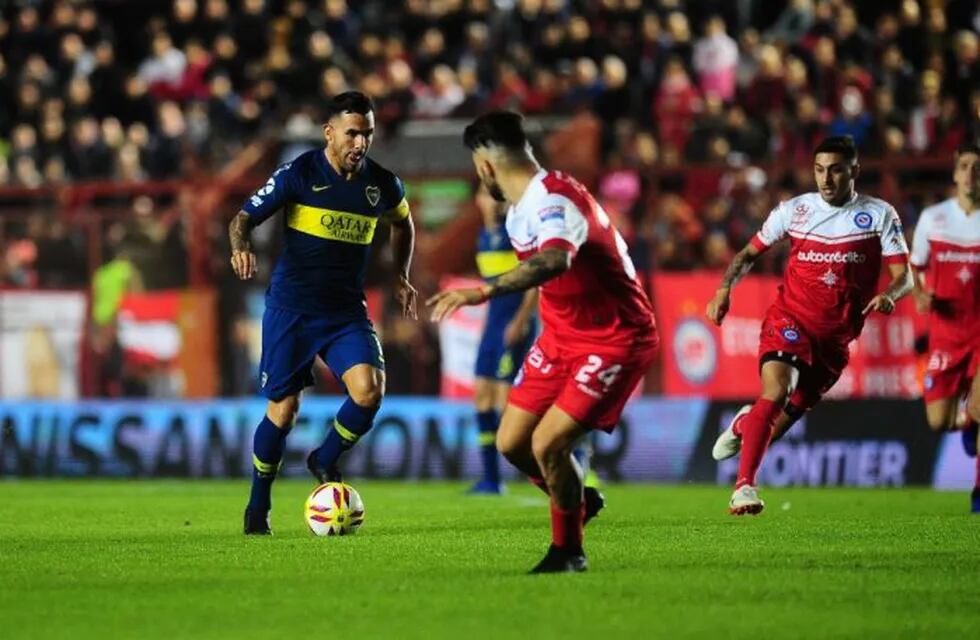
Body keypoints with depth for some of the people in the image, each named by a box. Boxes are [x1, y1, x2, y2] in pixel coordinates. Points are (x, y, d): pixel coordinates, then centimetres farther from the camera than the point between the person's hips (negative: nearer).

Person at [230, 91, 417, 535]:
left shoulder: (382, 184, 2)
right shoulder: (299, 173, -9)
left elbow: (402, 223, 24)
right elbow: (244, 217, -8)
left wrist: (400, 276, 18)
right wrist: (241, 246, -28)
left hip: (346, 311, 3)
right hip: (290, 309, -3)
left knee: (369, 390, -20)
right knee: (283, 409, 0)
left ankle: (325, 461, 9)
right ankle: (258, 507, 20)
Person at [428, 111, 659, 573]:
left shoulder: (554, 200, -27)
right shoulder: (519, 210, 4)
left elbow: (555, 261, -49)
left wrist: (486, 291, -59)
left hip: (615, 340, -9)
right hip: (562, 335, 9)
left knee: (547, 444, -18)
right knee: (511, 442, 5)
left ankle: (568, 551, 5)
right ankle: (579, 501, 33)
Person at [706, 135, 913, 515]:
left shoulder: (880, 215, -1)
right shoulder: (794, 210, 2)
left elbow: (904, 276, -3)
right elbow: (750, 253, 13)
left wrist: (889, 295, -27)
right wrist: (725, 288, -5)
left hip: (836, 336, 2)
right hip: (790, 319, -2)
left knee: (784, 418, 10)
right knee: (776, 392, -27)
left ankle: (744, 425, 46)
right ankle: (744, 486, -27)